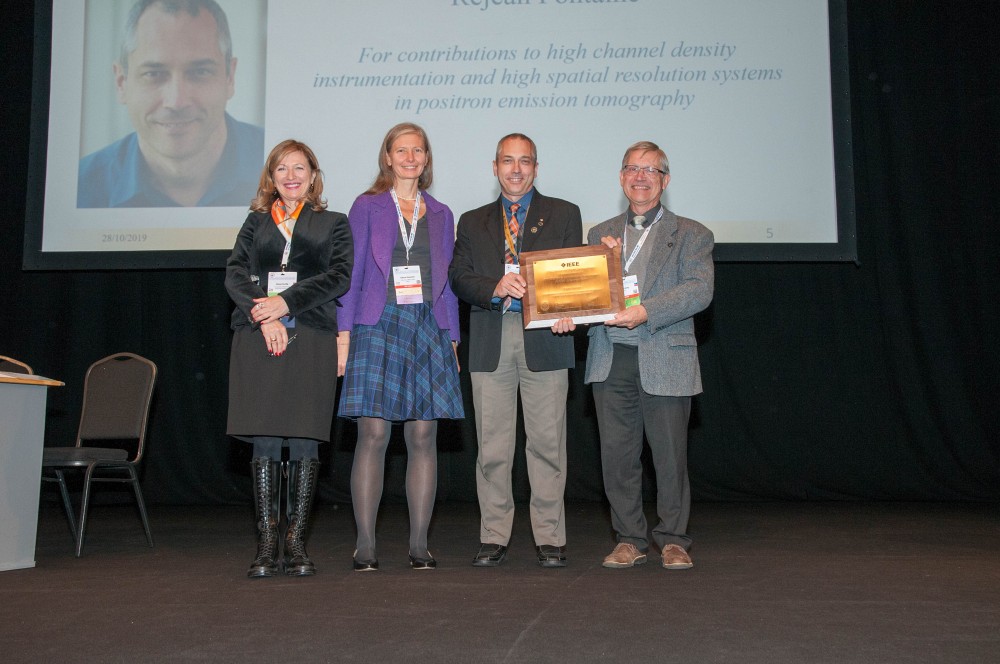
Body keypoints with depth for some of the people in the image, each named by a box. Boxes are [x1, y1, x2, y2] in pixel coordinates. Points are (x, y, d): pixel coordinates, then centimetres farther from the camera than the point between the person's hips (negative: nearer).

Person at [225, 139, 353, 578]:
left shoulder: (332, 224, 16)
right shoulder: (255, 222, 21)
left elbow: (340, 275, 1)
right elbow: (235, 273, 8)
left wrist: (286, 302, -10)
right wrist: (262, 313, -10)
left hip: (311, 339, -1)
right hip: (257, 339, 2)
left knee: (304, 442, -3)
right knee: (264, 442, -2)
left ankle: (296, 542, 5)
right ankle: (266, 544, 3)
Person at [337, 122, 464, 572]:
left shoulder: (440, 214, 16)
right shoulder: (367, 207, 7)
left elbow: (448, 281, 15)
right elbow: (352, 274, 3)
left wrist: (452, 340, 9)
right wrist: (344, 334, -6)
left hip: (428, 330, 3)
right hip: (378, 327, -3)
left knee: (424, 437, 1)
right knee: (373, 434, -7)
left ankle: (419, 544, 8)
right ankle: (365, 546, 1)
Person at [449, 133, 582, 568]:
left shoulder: (564, 215, 12)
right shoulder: (473, 222, 18)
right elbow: (459, 277, 6)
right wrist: (496, 287, -13)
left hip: (544, 340, -2)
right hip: (490, 341, 2)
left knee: (547, 443, 0)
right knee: (492, 446, 3)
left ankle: (550, 538, 9)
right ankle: (494, 537, 12)